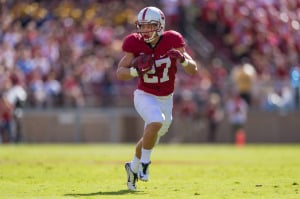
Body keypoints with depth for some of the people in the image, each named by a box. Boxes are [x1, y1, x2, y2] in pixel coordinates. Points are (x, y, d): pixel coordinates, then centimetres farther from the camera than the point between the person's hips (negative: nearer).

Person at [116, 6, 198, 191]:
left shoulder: (172, 41, -14)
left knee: (152, 137, 18)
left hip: (166, 99, 3)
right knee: (156, 122, -32)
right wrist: (136, 71, -31)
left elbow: (194, 70, -12)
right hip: (145, 96, -3)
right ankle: (144, 161, -15)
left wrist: (183, 60, -33)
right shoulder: (135, 44, -16)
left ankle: (134, 166, 44)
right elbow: (119, 73, -12)